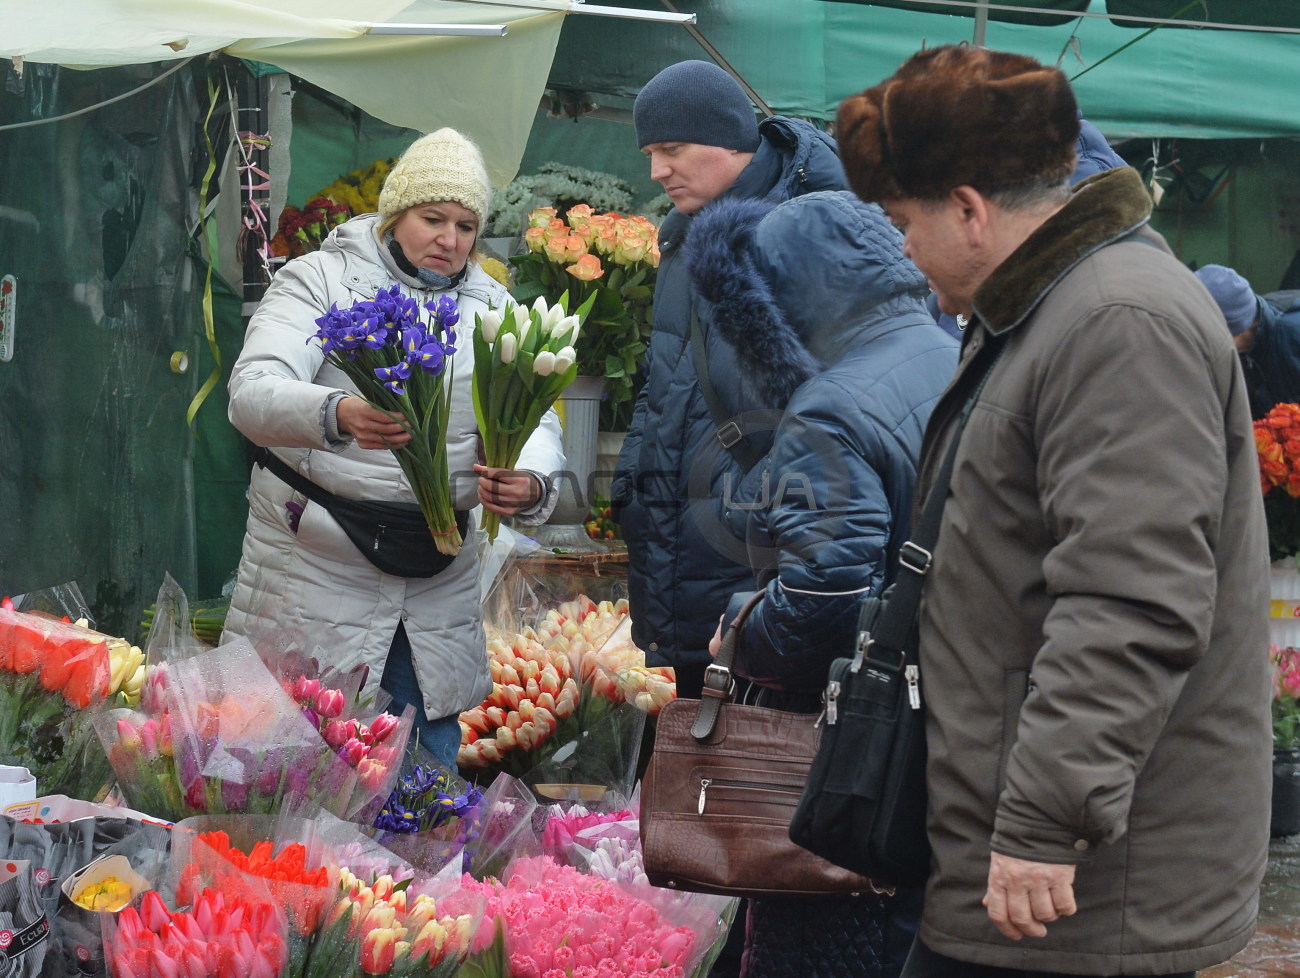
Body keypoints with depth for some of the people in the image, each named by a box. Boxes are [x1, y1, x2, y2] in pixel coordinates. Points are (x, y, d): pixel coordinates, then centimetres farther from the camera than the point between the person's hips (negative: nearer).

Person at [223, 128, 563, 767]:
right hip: (314, 580, -4)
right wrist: (337, 415, -40)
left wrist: (530, 484, -24)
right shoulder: (320, 279, -3)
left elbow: (534, 417, 1)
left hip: (438, 591, 4)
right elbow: (251, 394, -18)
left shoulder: (490, 306, 11)